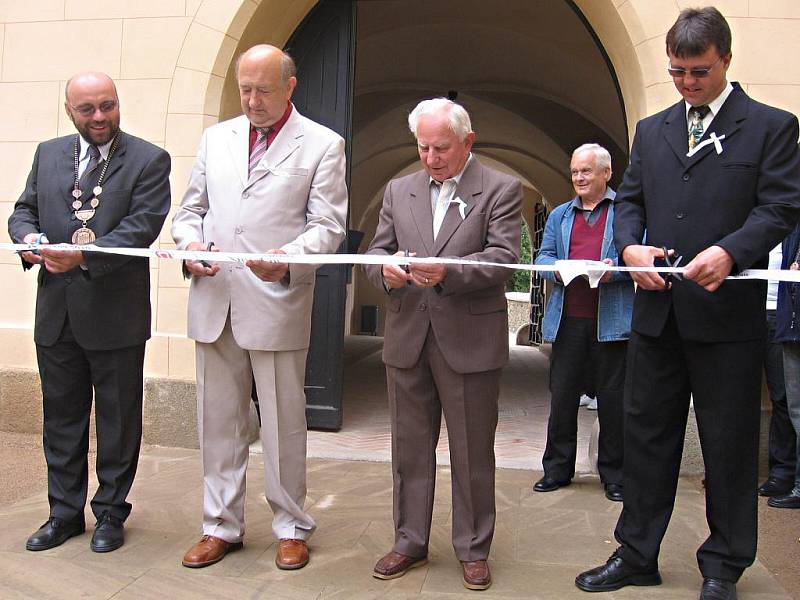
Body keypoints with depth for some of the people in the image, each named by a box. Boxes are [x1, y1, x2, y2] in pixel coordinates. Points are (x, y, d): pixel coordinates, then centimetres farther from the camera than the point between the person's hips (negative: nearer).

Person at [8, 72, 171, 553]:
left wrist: (84, 255, -26)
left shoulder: (149, 160, -5)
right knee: (61, 417, 15)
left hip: (116, 312, -4)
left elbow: (143, 225, -16)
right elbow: (23, 209, 13)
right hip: (56, 313, 5)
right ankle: (65, 513, 31)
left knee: (118, 419, 8)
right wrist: (29, 237, -10)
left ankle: (111, 513, 26)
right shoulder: (48, 153, 10)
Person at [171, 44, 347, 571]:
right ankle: (222, 526, 26)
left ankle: (292, 528, 22)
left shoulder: (322, 145, 1)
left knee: (283, 423, 5)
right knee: (218, 421, 12)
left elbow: (328, 226, -5)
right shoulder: (216, 138, 14)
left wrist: (285, 259, -23)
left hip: (277, 303, -4)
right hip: (214, 300, 4)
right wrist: (190, 242, -5)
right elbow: (191, 208, 18)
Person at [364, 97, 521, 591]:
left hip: (470, 341, -4)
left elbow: (504, 257, -12)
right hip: (407, 339, 4)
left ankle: (474, 549, 23)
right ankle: (410, 542, 28)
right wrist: (386, 269, -14)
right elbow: (376, 252, 9)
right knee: (410, 447, 13)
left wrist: (448, 271, -28)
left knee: (473, 453, 7)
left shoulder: (501, 189, -1)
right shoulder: (399, 191, 11)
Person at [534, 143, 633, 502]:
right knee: (562, 395, 8)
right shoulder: (559, 215, 18)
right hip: (568, 319, 4)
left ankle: (613, 473, 17)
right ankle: (557, 469, 19)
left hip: (611, 320, -3)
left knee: (612, 398, 4)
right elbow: (543, 257, 12)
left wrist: (614, 269, -20)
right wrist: (557, 269, -9)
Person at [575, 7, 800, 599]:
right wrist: (630, 245, -7)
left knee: (728, 442, 7)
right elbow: (630, 199, 14)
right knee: (647, 433, 11)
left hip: (728, 312, -4)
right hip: (658, 309, 5)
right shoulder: (652, 130, 14)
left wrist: (730, 251, -24)